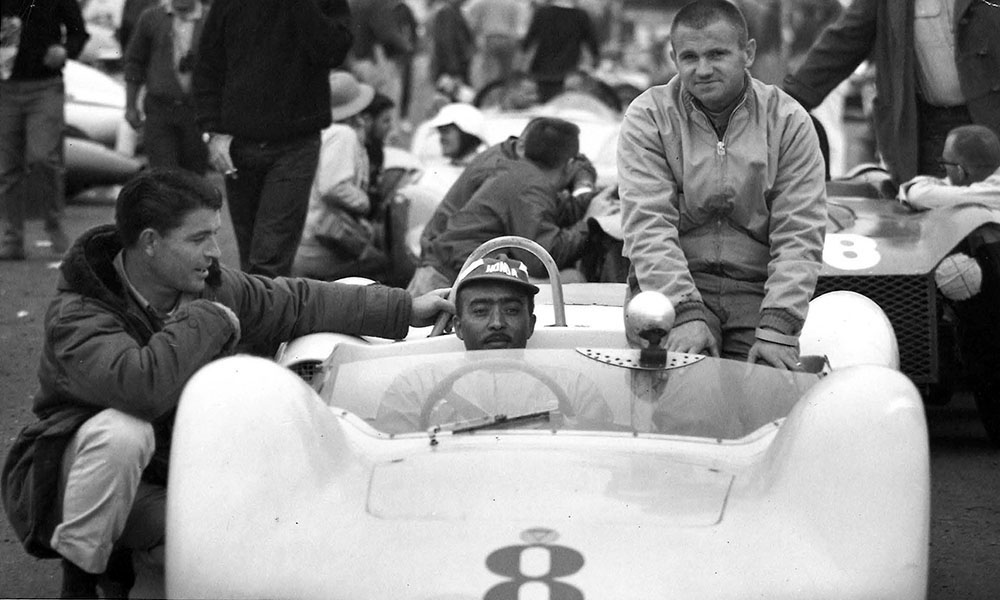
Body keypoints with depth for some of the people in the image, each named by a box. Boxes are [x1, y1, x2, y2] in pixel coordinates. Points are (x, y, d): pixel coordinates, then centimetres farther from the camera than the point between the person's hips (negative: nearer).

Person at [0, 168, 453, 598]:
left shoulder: (212, 290, -4)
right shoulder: (77, 316, -26)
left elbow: (300, 303, 9)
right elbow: (145, 387, -45)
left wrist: (405, 309, 9)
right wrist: (210, 320, -30)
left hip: (168, 477, 7)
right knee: (123, 430, -38)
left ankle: (124, 557, 8)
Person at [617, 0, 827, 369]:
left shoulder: (788, 121, 3)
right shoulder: (647, 118, 1)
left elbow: (799, 237, -3)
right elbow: (648, 227, -9)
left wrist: (776, 327, -17)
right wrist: (686, 313, -22)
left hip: (758, 288, 1)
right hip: (668, 286, -1)